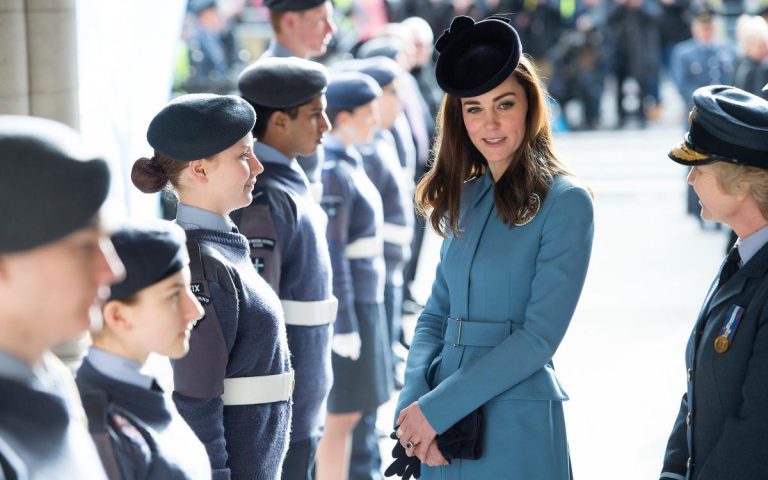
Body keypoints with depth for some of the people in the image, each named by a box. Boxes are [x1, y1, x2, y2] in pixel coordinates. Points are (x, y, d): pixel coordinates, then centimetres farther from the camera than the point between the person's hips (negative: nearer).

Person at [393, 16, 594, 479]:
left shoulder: (565, 202, -10)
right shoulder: (464, 198, 8)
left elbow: (540, 336, -15)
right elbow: (436, 313, 11)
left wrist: (437, 409, -15)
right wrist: (413, 401, -6)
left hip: (518, 425, -5)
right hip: (443, 427, 5)